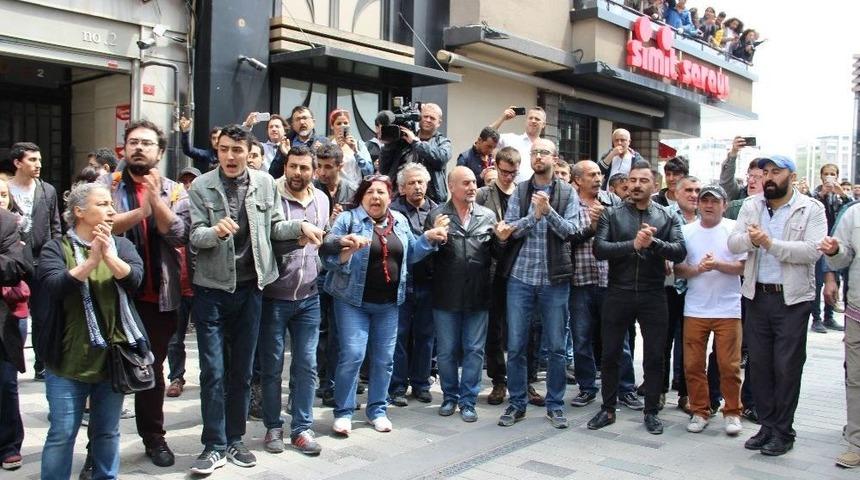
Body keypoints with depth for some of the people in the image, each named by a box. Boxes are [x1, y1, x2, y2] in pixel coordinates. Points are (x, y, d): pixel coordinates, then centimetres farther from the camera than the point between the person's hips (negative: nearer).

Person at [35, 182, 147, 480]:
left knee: (107, 432, 14)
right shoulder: (56, 248, -3)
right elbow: (55, 285, -20)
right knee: (61, 434, 5)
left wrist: (108, 255, -26)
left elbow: (134, 278, -11)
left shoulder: (121, 245, 6)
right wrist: (92, 260, -29)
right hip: (69, 360, -3)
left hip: (113, 358, 3)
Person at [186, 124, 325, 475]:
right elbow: (194, 236, -11)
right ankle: (214, 446, 14)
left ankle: (234, 440, 26)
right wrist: (216, 231, -31)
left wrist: (301, 226, -12)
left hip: (250, 287, 3)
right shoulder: (201, 187, -5)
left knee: (242, 369, 12)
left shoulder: (265, 183, 2)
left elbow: (274, 227, 6)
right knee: (213, 371, 1)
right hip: (212, 288, -2)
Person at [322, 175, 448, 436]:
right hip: (353, 300, -4)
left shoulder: (400, 221, 8)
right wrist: (347, 250, -30)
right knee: (352, 355, -9)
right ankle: (343, 412, 7)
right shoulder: (347, 220, -6)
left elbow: (409, 254, 14)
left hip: (388, 303, 5)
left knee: (384, 358, 9)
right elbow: (328, 257, -11)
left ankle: (377, 410, 25)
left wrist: (428, 238, 2)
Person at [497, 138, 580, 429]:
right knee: (516, 346, 5)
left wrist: (548, 210, -20)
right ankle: (517, 404, 19)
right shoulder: (519, 191, 6)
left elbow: (570, 230, -7)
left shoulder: (568, 193, 4)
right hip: (520, 277, 1)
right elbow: (510, 229, -4)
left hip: (555, 279, -1)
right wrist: (534, 214, -17)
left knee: (556, 347, 6)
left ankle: (555, 405, 20)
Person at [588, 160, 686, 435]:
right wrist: (633, 244, -23)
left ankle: (651, 412, 23)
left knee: (654, 357, 8)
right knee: (610, 355, 8)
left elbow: (680, 251, -8)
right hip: (618, 294, 0)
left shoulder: (668, 218, 5)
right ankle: (608, 409, 22)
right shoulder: (611, 215, 3)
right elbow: (599, 249, -11)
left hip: (653, 296, 0)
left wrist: (654, 242, -24)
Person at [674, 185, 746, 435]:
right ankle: (699, 411, 19)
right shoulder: (686, 231, 6)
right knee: (693, 364, 5)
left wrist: (717, 264, -19)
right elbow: (678, 269, 4)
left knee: (729, 365, 2)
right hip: (695, 309, 2)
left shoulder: (734, 229, 0)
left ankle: (732, 412, 18)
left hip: (728, 309, -2)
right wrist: (698, 269, -15)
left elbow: (744, 266, -4)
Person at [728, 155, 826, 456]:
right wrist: (750, 239, -23)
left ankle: (783, 432, 15)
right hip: (757, 296, 4)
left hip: (792, 299, -4)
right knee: (759, 363, 10)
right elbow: (733, 243, -2)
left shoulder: (811, 209, -4)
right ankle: (767, 426, 23)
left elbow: (813, 250, -17)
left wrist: (770, 243, -22)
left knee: (786, 366, 2)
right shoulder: (751, 206, 8)